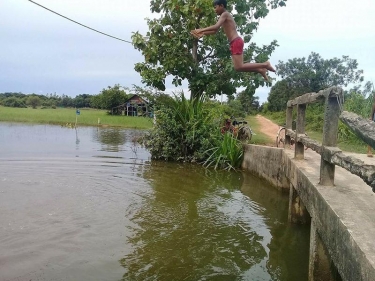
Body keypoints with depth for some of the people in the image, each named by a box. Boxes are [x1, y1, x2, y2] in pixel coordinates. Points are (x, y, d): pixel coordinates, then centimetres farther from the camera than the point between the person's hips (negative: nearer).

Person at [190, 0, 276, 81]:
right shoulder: (225, 16, 25)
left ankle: (264, 64, -11)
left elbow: (216, 27, -20)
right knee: (239, 66, 9)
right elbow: (215, 31, 28)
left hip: (236, 42, -10)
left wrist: (201, 30, -13)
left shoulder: (225, 14, -4)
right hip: (235, 43, 10)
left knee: (238, 67, -16)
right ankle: (261, 70, 10)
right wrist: (202, 33, 19)